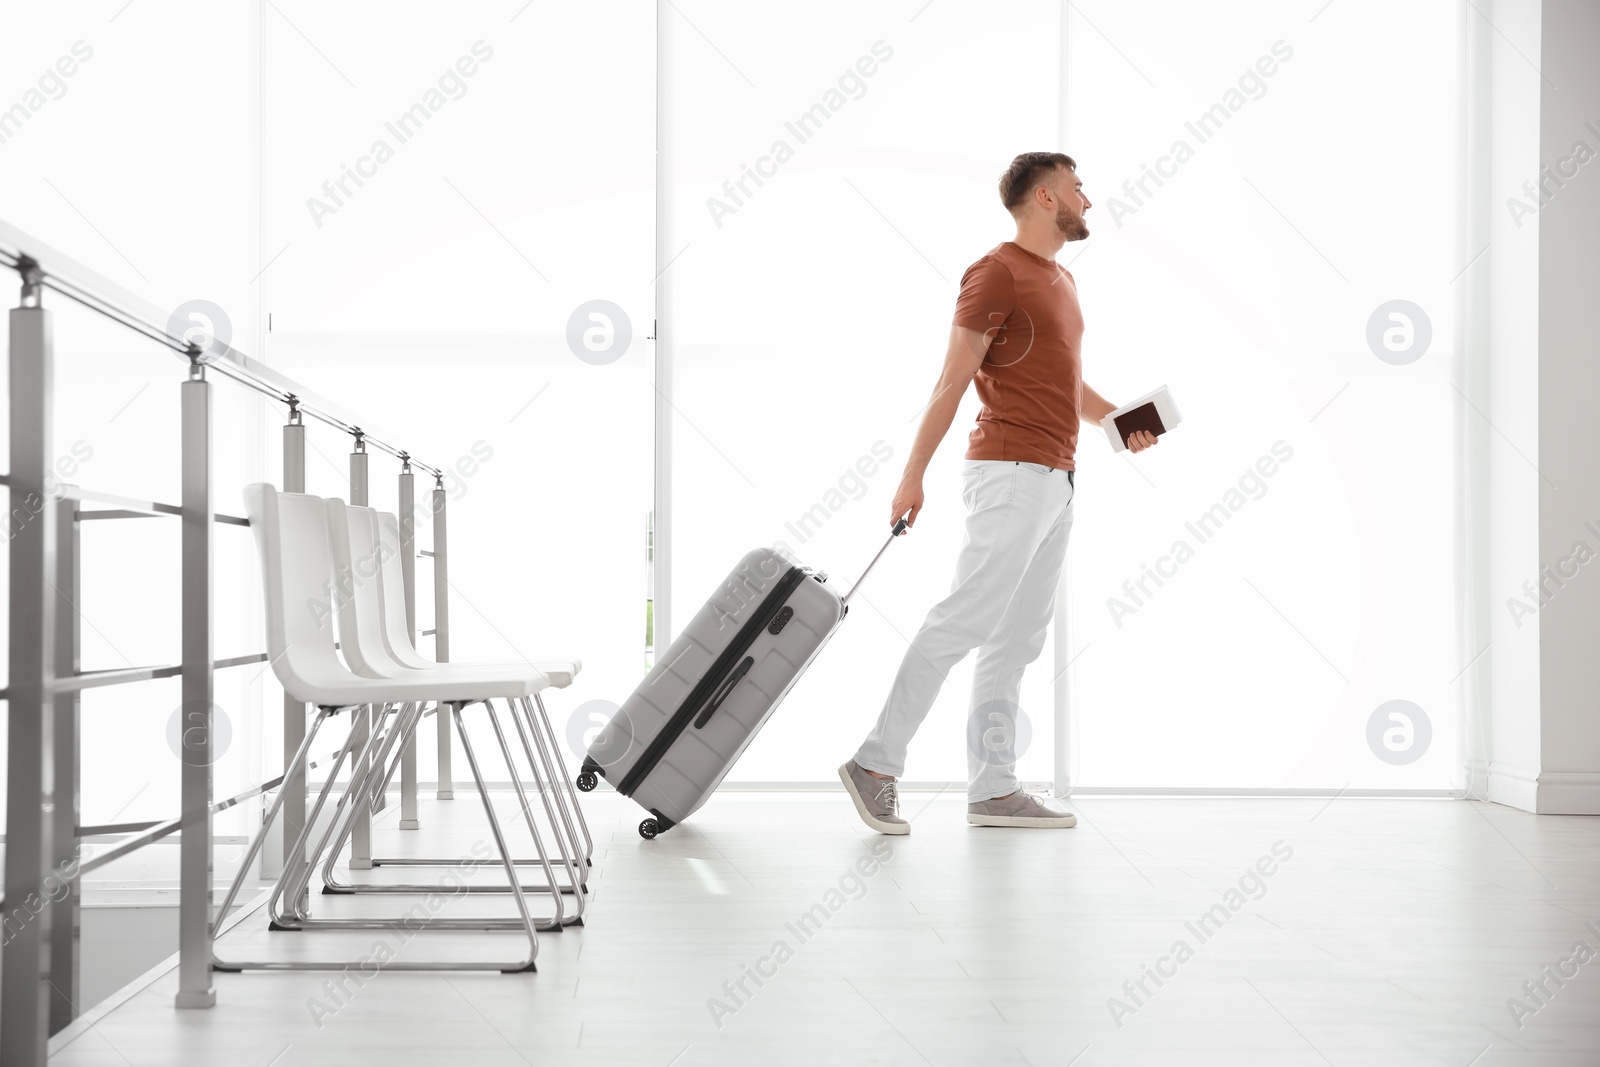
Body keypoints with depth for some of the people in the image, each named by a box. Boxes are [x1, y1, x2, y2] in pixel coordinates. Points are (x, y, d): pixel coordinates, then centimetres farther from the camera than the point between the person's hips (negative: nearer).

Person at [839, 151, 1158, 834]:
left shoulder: (1060, 279, 20)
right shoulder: (997, 272, -8)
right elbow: (952, 380, -12)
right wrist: (913, 475, -14)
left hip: (1054, 480, 9)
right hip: (1012, 475, -9)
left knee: (1017, 638, 8)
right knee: (964, 621, -11)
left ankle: (993, 789, 12)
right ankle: (876, 764, -4)